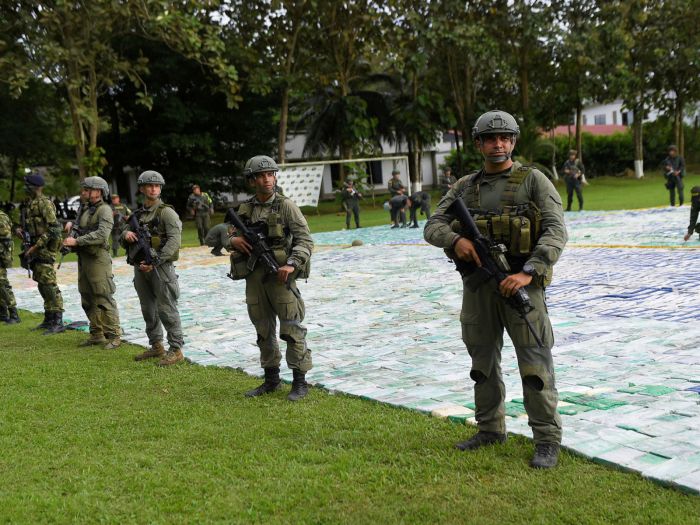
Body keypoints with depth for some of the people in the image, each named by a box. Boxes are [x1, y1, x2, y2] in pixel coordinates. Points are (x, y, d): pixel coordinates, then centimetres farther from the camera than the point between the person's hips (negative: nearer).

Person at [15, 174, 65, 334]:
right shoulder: (29, 204, 14)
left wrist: (35, 247, -20)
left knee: (49, 284, -11)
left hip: (45, 249, -9)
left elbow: (54, 228, -20)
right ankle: (48, 319, 21)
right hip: (36, 249, 9)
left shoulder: (45, 204, -14)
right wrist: (20, 229, 4)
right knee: (42, 285, 13)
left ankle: (58, 322, -9)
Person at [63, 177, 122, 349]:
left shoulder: (105, 210, -10)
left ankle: (114, 336, -3)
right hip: (83, 257, 9)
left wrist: (77, 241, -22)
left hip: (98, 259, -9)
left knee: (104, 299, -8)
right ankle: (97, 334, 20)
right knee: (88, 300, 12)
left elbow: (101, 235, -22)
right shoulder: (85, 209, 17)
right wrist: (70, 239, 2)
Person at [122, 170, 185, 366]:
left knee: (166, 309, -6)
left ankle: (176, 350, -1)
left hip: (160, 267, -7)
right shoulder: (138, 214, 15)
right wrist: (126, 234, -3)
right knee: (148, 309, 14)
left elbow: (174, 240, -17)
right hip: (140, 268, 7)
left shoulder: (166, 212, -6)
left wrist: (155, 262, -23)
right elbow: (124, 239, 22)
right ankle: (156, 346, 25)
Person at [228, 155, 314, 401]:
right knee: (263, 331, 12)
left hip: (280, 276, -5)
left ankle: (300, 381, 5)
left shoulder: (286, 206, -4)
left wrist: (292, 264, -22)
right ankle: (271, 378, 24)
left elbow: (305, 240, -8)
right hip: (253, 277, 5)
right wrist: (234, 240, -3)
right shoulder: (245, 209, 10)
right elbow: (233, 234, 21)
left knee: (292, 330, -3)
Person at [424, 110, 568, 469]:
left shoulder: (533, 180, -2)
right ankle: (490, 430, 28)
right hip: (477, 286, 5)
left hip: (520, 283, -5)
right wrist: (455, 239, -16)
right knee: (482, 361, 14)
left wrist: (529, 272, -23)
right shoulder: (465, 186, 11)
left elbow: (556, 231, -11)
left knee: (534, 364, -3)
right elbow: (433, 227, 7)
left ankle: (548, 439, 8)